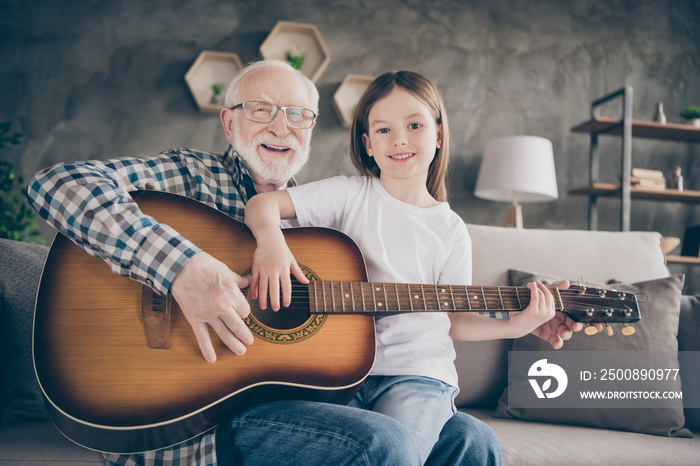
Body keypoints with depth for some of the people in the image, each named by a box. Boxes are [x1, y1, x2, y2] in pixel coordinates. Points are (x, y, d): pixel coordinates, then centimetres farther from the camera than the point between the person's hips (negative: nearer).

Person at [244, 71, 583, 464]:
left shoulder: (451, 230, 8)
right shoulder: (351, 195, 3)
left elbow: (452, 319, 10)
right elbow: (264, 203, -4)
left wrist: (513, 326, -5)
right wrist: (271, 240, -26)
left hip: (418, 371, 0)